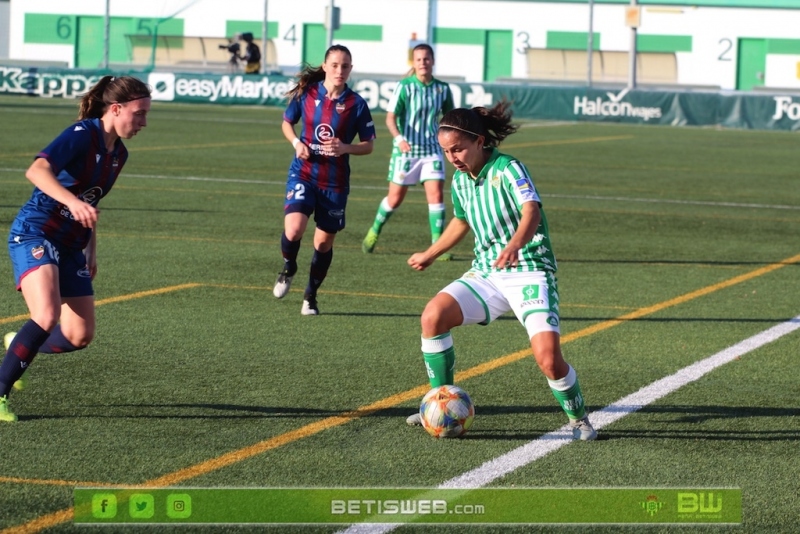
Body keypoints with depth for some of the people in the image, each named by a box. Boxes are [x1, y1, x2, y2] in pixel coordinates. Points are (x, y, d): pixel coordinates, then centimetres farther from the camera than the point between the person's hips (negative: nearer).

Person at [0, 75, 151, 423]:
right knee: (47, 316, -28)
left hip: (70, 245, 8)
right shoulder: (81, 135, -16)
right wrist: (72, 201, -46)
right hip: (34, 234, -8)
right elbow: (36, 170, -32)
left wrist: (91, 251, 24)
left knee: (80, 336, 5)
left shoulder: (118, 154, 9)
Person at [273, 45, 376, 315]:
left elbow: (368, 145, 2)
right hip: (304, 173, -1)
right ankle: (288, 268, 12)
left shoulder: (356, 104, -5)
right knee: (294, 229, -21)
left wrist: (345, 148, -18)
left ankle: (311, 296, 28)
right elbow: (287, 122, 13)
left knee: (324, 242, 7)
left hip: (335, 181, 1)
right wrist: (296, 143, -7)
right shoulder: (306, 94, -3)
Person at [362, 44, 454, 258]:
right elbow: (390, 117, -13)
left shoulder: (442, 89, 3)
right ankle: (373, 233, 30)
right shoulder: (404, 86, -8)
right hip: (406, 150, -2)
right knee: (395, 198, 6)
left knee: (436, 194, -11)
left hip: (432, 150, 2)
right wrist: (398, 138, -30)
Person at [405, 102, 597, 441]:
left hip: (529, 271, -6)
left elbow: (531, 211, -32)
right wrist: (429, 255, 39)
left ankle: (578, 419, 6)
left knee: (548, 357, -22)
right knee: (433, 315, -18)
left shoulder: (508, 169, -14)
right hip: (486, 273, 6)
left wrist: (515, 245, -52)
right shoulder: (460, 180, 8)